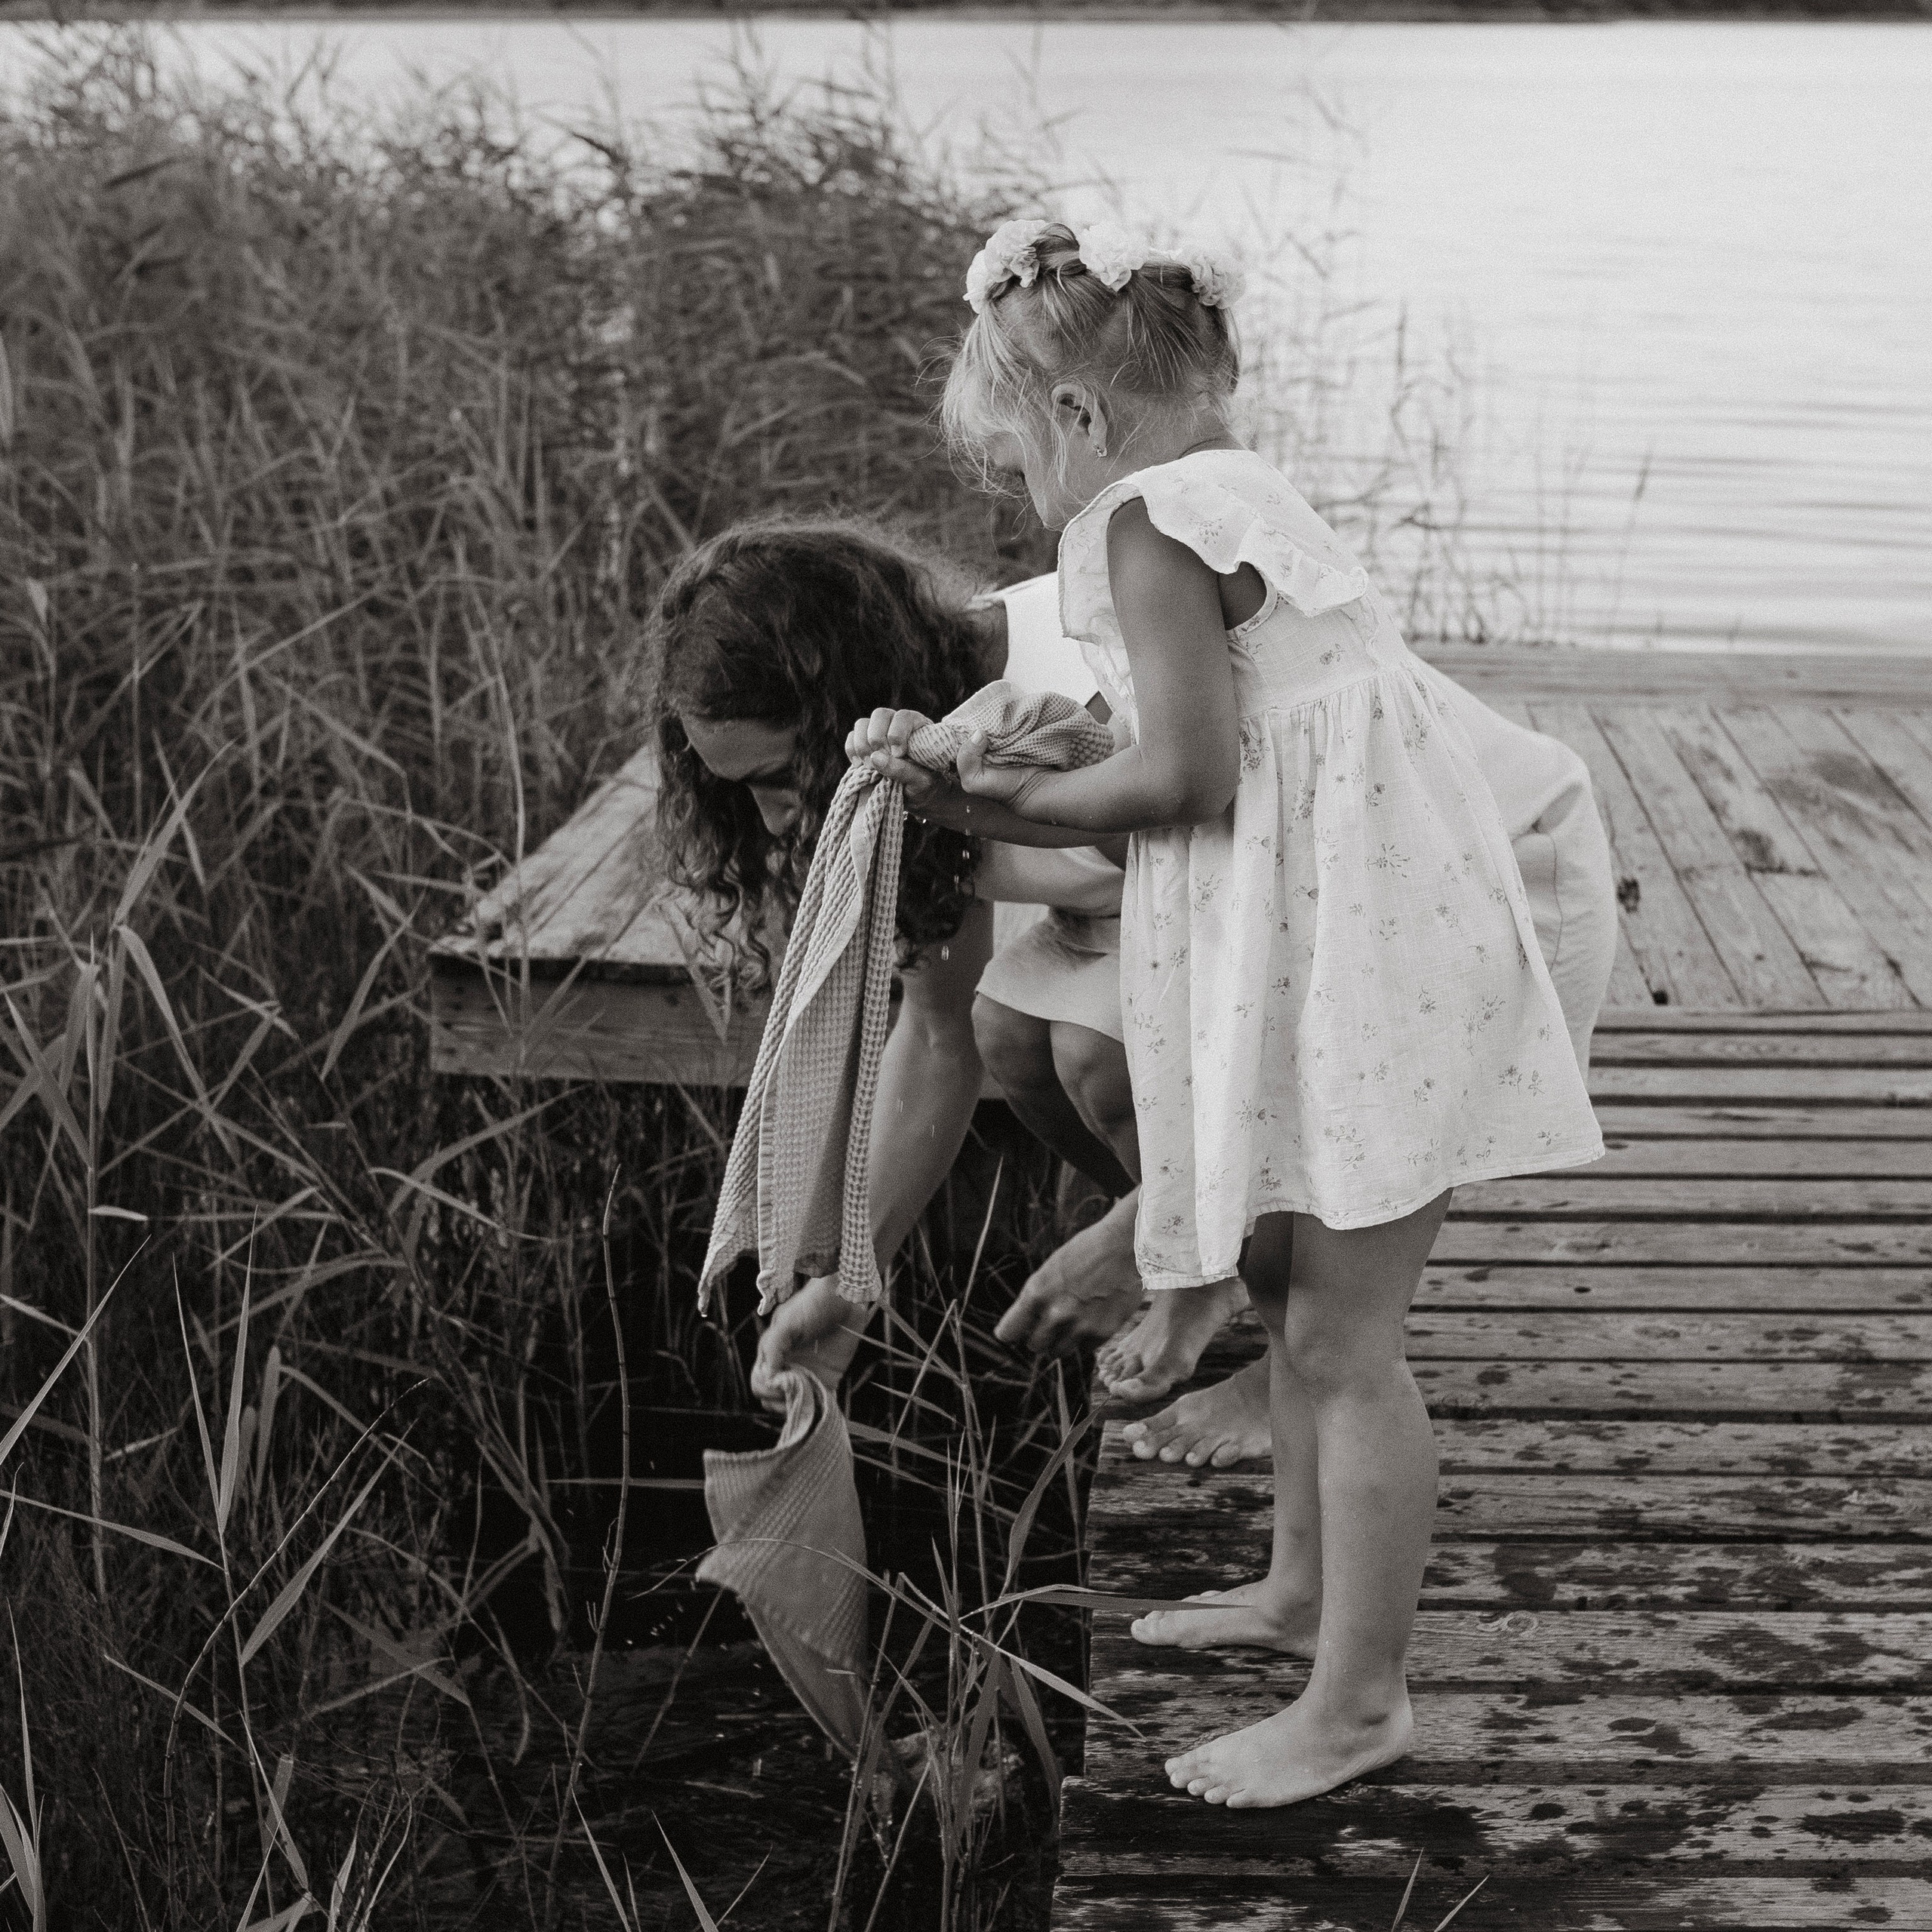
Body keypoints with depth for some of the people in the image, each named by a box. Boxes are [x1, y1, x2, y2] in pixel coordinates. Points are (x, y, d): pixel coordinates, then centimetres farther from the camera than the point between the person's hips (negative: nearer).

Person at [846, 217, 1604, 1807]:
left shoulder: (1150, 526, -13)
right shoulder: (1229, 498, 17)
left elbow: (1183, 776, -20)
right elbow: (1202, 770, 14)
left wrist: (1022, 797, -4)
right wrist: (968, 791, 10)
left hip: (1364, 957, -11)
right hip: (1329, 956, 11)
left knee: (1342, 1339, -2)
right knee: (1292, 1295, 23)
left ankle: (1361, 1698, 9)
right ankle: (1306, 1590, 40)